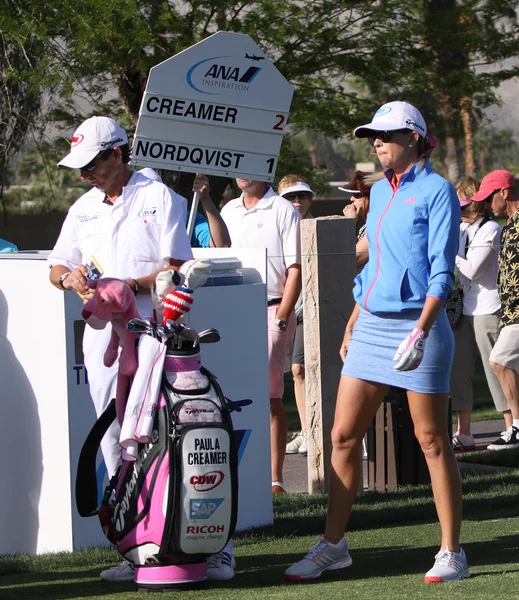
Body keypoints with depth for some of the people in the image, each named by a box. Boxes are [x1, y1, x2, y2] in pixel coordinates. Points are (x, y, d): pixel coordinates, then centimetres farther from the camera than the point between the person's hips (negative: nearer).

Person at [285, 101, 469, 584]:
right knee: (343, 437, 4)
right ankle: (332, 546, 12)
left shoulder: (436, 191, -7)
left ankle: (452, 554, 5)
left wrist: (421, 329, -23)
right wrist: (352, 326, 20)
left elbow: (442, 269, -13)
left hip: (417, 325, -7)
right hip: (371, 325, 7)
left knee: (432, 442, -2)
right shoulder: (380, 191, 15)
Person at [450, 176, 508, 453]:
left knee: (496, 369, -4)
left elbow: (472, 269, -17)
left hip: (488, 310, -8)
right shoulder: (461, 228, 12)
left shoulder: (490, 230, -11)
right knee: (457, 369, 4)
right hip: (466, 310, 8)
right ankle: (463, 435, 7)